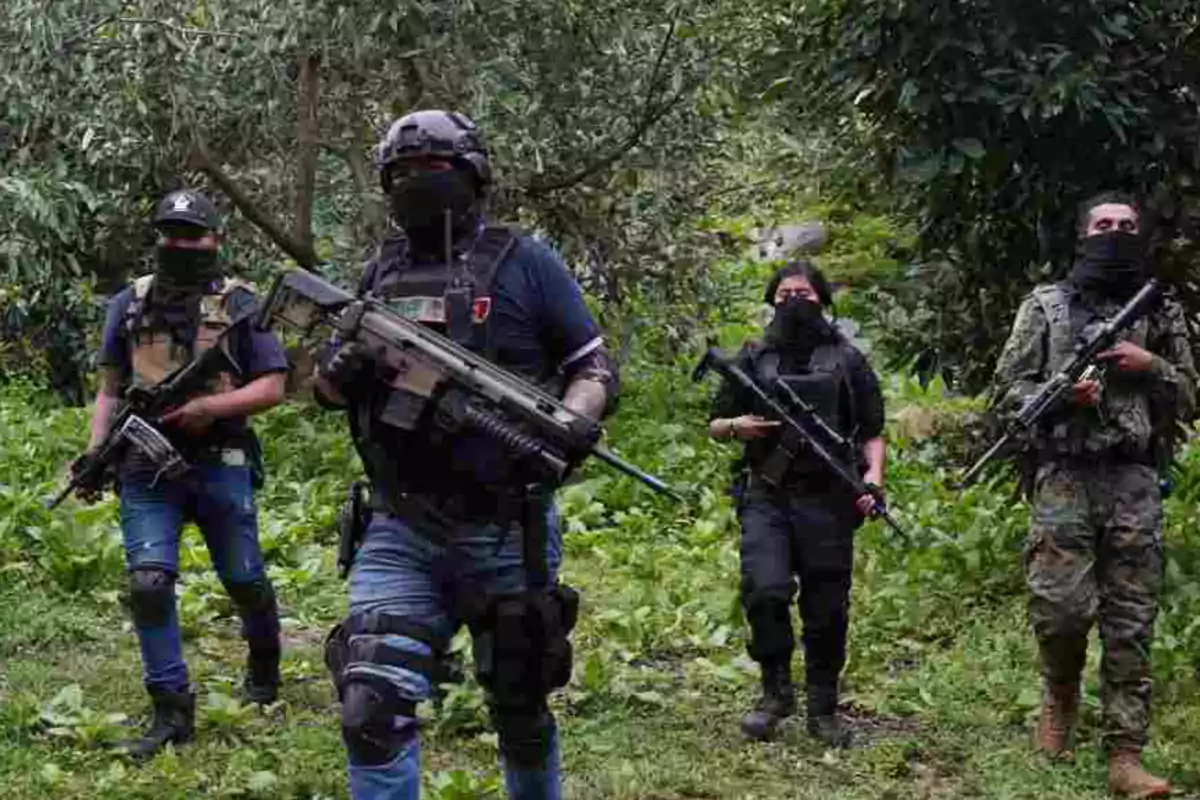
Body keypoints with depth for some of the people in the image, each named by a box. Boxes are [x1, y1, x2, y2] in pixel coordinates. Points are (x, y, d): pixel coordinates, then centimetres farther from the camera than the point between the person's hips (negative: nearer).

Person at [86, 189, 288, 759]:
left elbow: (272, 387, -3)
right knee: (148, 585, -11)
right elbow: (111, 389, 13)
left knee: (244, 582, 12)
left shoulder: (241, 304, 0)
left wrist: (209, 406, -18)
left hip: (221, 468, -1)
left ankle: (264, 663, 40)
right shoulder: (129, 304, 8)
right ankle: (171, 710, -3)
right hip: (146, 471, 2)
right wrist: (94, 453, -1)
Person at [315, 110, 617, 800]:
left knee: (520, 707, 13)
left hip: (506, 532, -2)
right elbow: (328, 387, 17)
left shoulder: (524, 262, -1)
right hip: (400, 532, 2)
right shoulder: (381, 272, 11)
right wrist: (340, 370, -8)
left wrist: (571, 421, -21)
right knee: (373, 707, -13)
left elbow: (597, 368, 1)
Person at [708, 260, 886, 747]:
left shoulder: (846, 360, 9)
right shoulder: (753, 359, 11)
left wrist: (873, 474, -8)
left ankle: (823, 710, 16)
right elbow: (714, 425, 18)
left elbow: (872, 431, 9)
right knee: (764, 590, -18)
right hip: (766, 497, 0)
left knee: (827, 608, 2)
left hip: (827, 501, 0)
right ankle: (775, 690, 1)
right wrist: (737, 426, -4)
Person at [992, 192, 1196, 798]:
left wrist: (1151, 367, -3)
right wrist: (1061, 395, -12)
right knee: (1061, 607, -9)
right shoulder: (1046, 305, 8)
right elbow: (1009, 387, 7)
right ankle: (1061, 694, 23)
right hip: (1065, 476, -2)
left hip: (1135, 481, 2)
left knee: (1130, 624, -1)